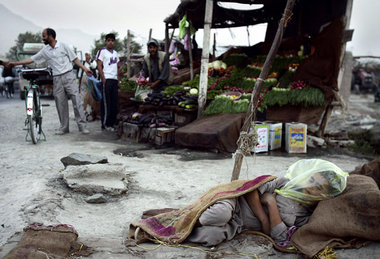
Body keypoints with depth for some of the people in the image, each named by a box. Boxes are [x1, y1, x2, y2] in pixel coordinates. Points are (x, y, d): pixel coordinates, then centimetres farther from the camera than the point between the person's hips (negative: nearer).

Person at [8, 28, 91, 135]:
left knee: (76, 100, -8)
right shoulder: (45, 51, 10)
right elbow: (31, 59, 11)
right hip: (56, 79, 4)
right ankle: (64, 127, 14)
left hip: (68, 76, -4)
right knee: (60, 104, 5)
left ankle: (82, 125, -4)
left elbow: (74, 59, 3)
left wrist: (85, 69, -4)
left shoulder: (63, 46, 1)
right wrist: (15, 63, 8)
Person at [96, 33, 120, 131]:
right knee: (106, 103, -6)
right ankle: (105, 124, -1)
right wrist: (104, 80, -14)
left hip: (114, 80, 7)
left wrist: (118, 81, 15)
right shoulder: (102, 51, 0)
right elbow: (99, 66, -6)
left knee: (115, 103, 5)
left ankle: (111, 123, 13)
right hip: (106, 79, -7)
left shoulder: (115, 53, 21)